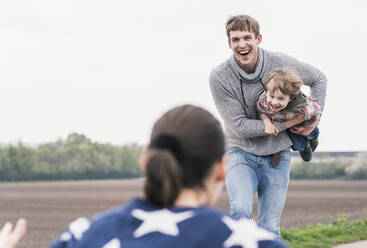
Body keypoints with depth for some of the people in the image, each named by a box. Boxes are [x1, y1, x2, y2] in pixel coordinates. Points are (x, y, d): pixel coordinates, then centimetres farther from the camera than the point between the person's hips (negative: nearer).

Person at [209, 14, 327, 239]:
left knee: (270, 228, 1)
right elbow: (239, 125, -16)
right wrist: (284, 124, -18)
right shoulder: (219, 77, -14)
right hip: (241, 153, -2)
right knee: (240, 211, -27)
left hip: (276, 156, 2)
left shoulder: (280, 63, -9)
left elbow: (318, 79, 10)